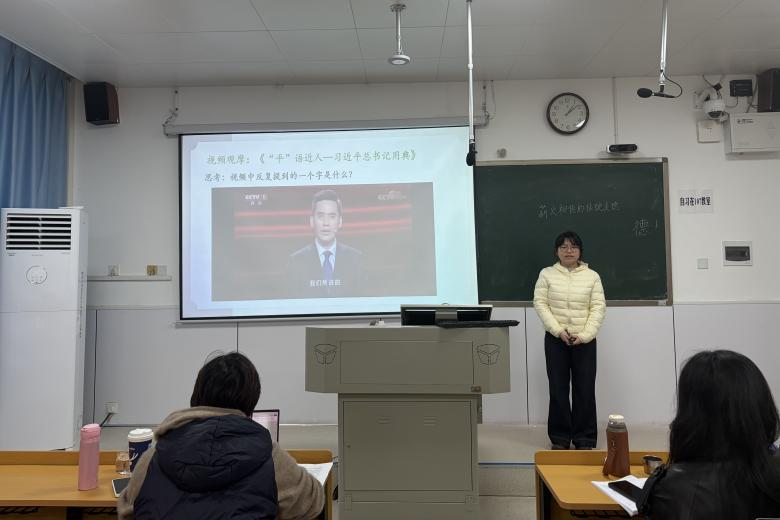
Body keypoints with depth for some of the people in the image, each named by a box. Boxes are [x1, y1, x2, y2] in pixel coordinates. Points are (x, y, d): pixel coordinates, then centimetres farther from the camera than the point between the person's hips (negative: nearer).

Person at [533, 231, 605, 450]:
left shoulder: (592, 276, 3)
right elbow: (540, 303, -4)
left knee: (585, 389, 2)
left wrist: (585, 335, -13)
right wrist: (558, 330, -14)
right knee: (558, 388, 4)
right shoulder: (547, 274, 2)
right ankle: (560, 438, 15)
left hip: (584, 340, 0)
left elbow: (598, 307, -2)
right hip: (555, 339, 0)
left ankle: (585, 439, 14)